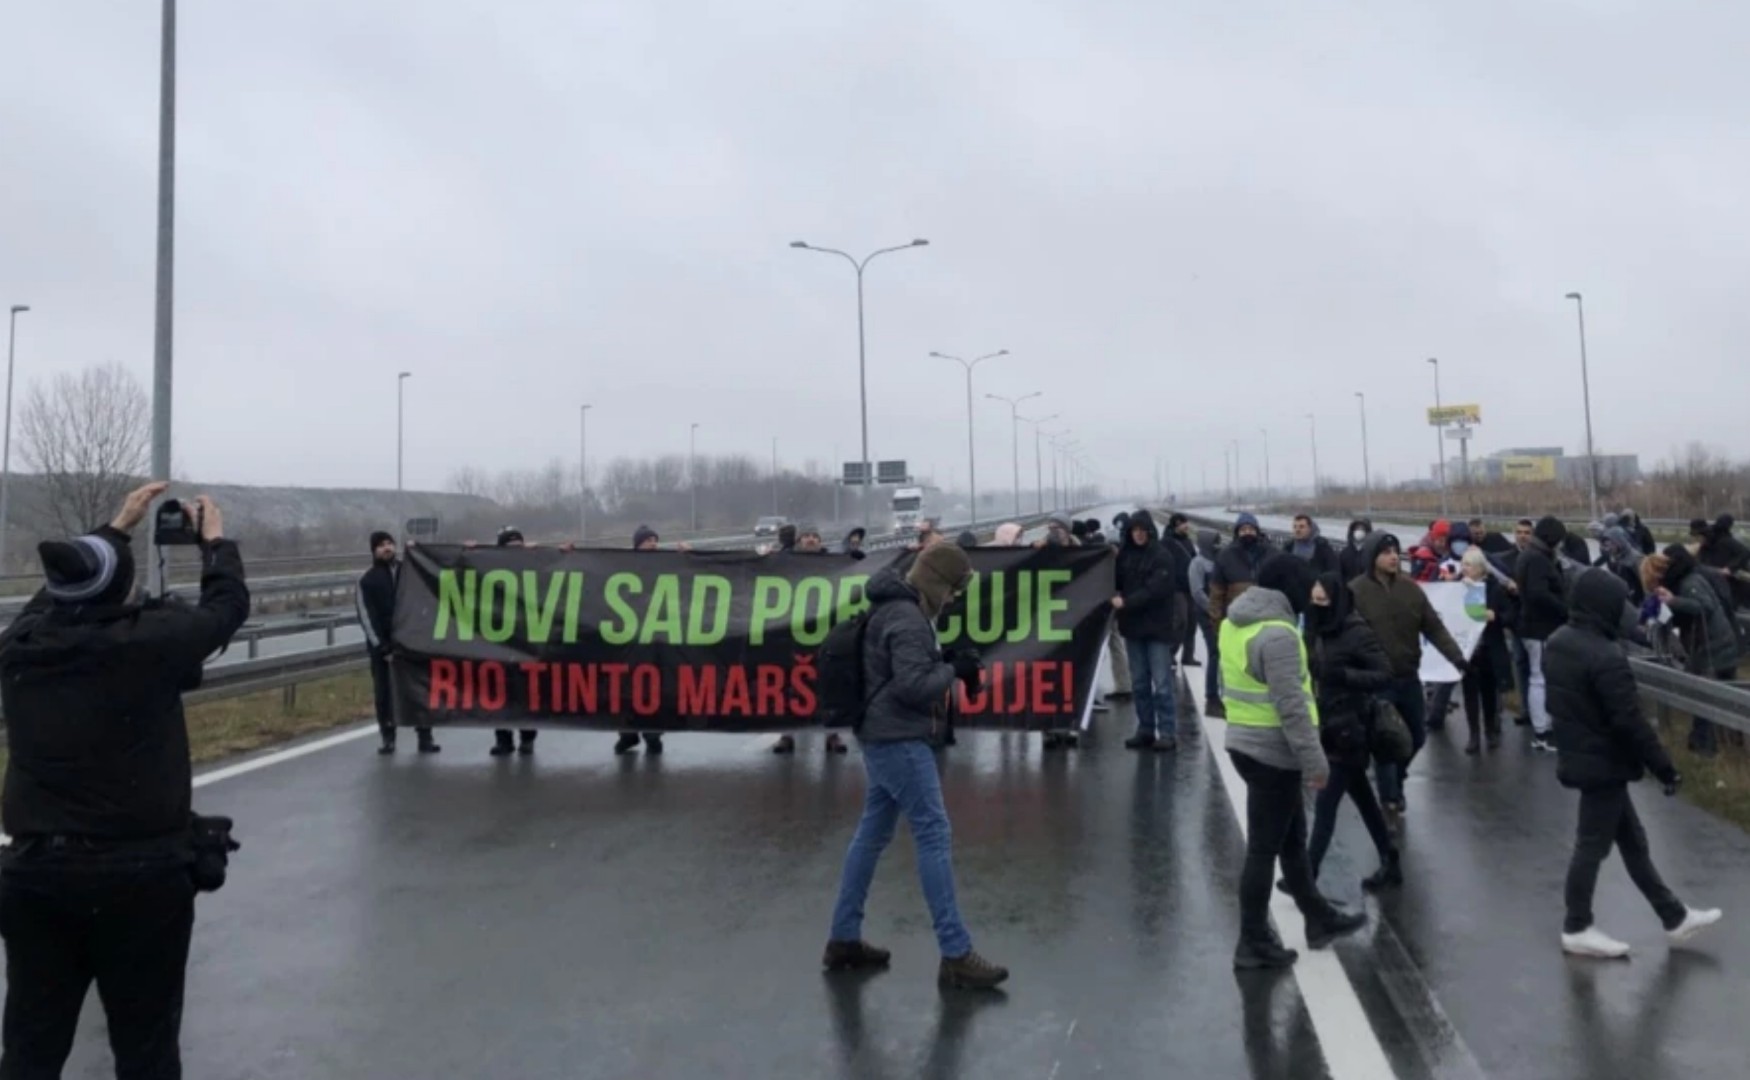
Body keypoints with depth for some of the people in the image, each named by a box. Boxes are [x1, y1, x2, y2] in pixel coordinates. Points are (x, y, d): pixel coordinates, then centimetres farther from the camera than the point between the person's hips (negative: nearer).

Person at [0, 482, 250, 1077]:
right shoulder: (148, 642, -15)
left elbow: (61, 593, 17)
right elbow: (227, 605, 1)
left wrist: (116, 528, 27)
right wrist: (216, 541, 19)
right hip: (143, 874, -4)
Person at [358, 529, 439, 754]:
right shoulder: (367, 581, 2)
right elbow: (366, 617, -3)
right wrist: (381, 647, -10)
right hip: (382, 644, -1)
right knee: (384, 692, 2)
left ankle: (425, 737, 3)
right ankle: (388, 738, 12)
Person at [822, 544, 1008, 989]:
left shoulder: (895, 608, 15)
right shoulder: (907, 619, -18)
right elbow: (912, 685, -24)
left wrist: (949, 664, 5)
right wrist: (953, 670, -9)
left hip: (884, 737, 11)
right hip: (899, 739, -11)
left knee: (872, 834, 14)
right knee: (934, 836, -9)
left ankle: (843, 938, 21)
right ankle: (955, 955, -6)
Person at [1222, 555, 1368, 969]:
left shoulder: (1234, 623, 8)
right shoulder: (1277, 633, -22)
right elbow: (1292, 705, -24)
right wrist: (1314, 760, -18)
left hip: (1246, 743, 10)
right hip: (1273, 752, -10)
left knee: (1292, 837, 21)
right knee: (1264, 848, 1)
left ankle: (1320, 919, 36)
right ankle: (1253, 942, 12)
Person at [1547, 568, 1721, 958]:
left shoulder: (1557, 642, 3)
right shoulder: (1606, 658, -27)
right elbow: (1631, 723, -24)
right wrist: (1665, 767, -15)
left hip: (1577, 756, 9)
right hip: (1604, 764, -9)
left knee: (1632, 840, 19)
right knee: (1593, 845, 4)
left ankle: (1675, 917, 31)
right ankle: (1577, 929, 17)